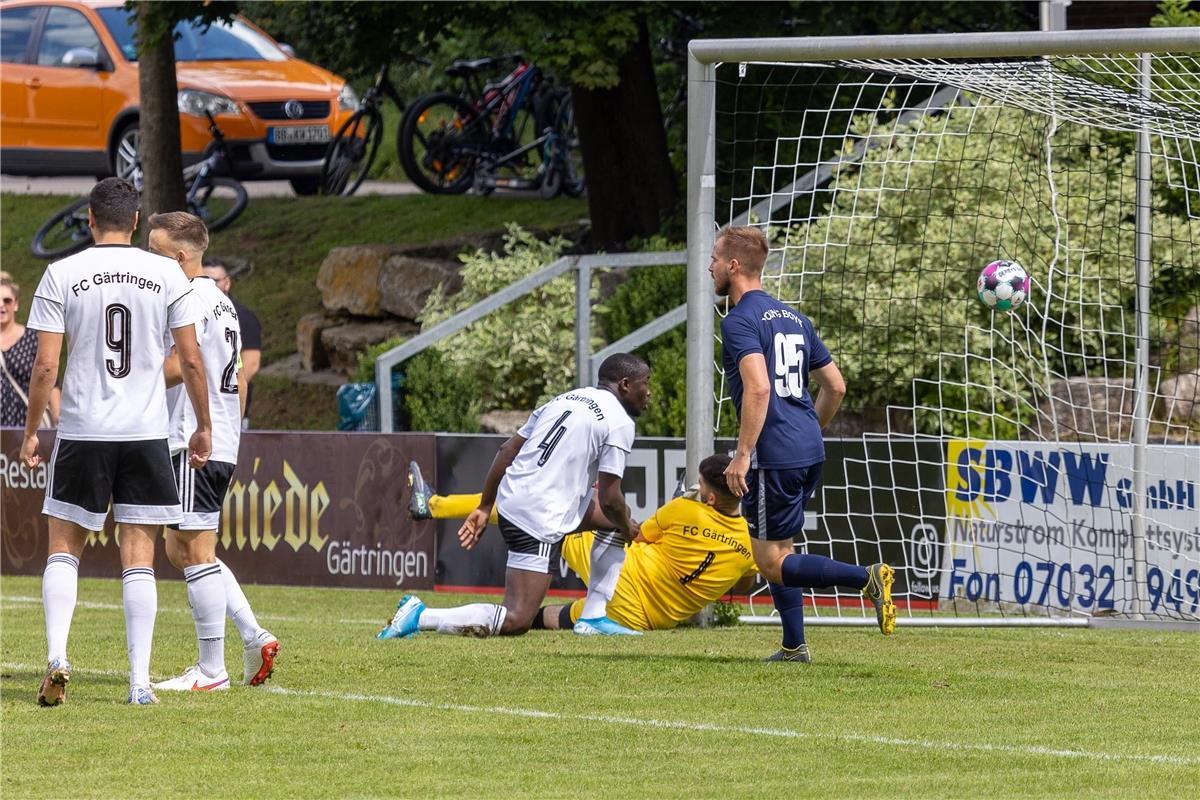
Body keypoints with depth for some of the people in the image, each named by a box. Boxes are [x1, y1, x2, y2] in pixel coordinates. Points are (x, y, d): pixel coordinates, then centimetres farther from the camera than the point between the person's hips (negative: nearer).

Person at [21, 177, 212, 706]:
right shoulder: (167, 275, 1)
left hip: (81, 431, -1)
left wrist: (31, 432, 5)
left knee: (64, 547, 12)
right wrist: (203, 426, 12)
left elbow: (45, 364, -5)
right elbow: (191, 360, 1)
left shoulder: (62, 275, -3)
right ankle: (140, 681, 0)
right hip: (147, 433, 1)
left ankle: (57, 658, -6)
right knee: (138, 557, 3)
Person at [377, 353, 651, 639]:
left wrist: (485, 507, 21)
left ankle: (595, 617, 23)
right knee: (516, 621, -9)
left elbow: (508, 449, 17)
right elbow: (609, 498, -9)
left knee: (616, 518, 26)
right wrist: (627, 530, 12)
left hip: (510, 500, 9)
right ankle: (420, 616, -14)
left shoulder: (566, 398, 17)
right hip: (540, 520, -9)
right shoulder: (620, 422, -7)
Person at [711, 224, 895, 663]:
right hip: (810, 451, 9)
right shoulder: (793, 318, 16)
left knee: (772, 561, -5)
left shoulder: (739, 322, -10)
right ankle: (794, 646, 17)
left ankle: (867, 578, -20)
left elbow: (758, 388, -24)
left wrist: (742, 455, -23)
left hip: (773, 453, -9)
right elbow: (836, 386, 19)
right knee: (778, 551, 19)